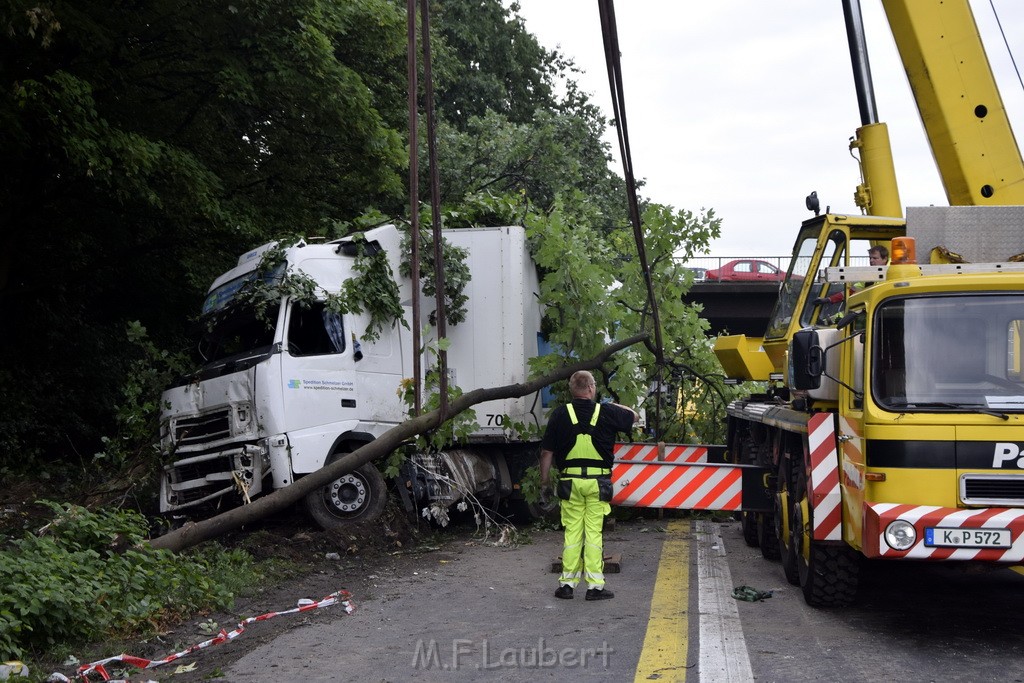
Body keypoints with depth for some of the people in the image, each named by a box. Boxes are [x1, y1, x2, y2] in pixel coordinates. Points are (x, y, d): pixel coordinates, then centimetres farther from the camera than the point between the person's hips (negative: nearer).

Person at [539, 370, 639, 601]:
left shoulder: (560, 414, -1)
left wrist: (545, 482, 10)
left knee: (572, 532, 8)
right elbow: (634, 416, 19)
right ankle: (595, 586, 5)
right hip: (598, 481, -1)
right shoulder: (607, 412, -1)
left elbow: (547, 452, 1)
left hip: (570, 481, 1)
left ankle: (567, 583, 10)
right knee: (594, 533, 3)